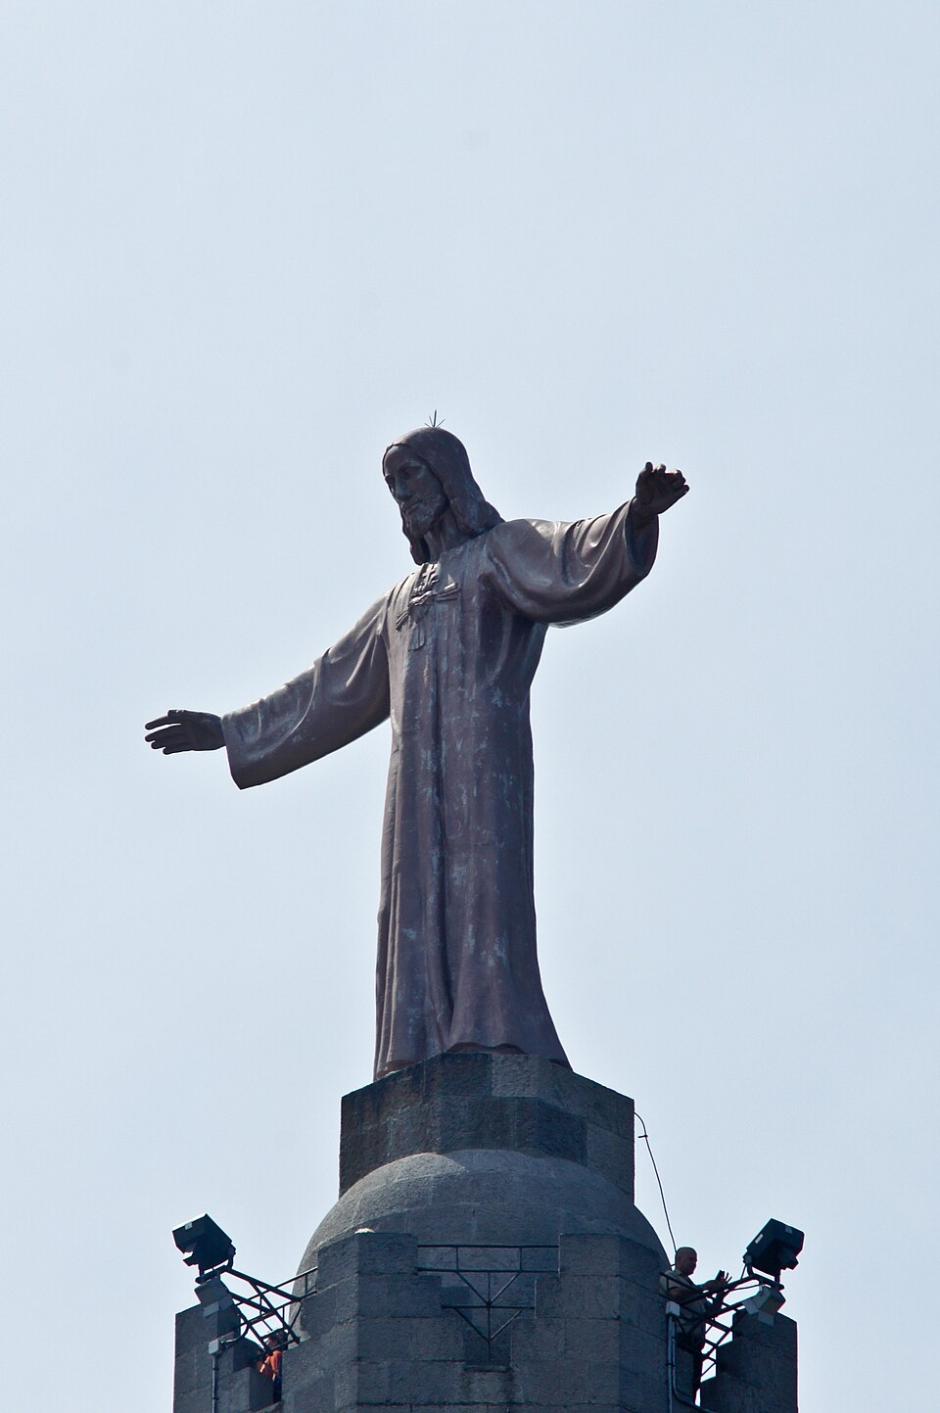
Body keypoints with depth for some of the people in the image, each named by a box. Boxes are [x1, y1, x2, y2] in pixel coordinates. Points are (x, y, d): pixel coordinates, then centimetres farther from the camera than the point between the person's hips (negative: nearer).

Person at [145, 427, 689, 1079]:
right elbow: (328, 693, 36)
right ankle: (425, 1056, -16)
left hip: (483, 757, -7)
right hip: (420, 775, 7)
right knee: (419, 913, -7)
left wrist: (635, 518, -33)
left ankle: (496, 1042, -31)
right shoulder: (404, 601, 31)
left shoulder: (506, 549, 11)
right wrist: (229, 731, 38)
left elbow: (577, 558, -11)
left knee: (481, 895, -21)